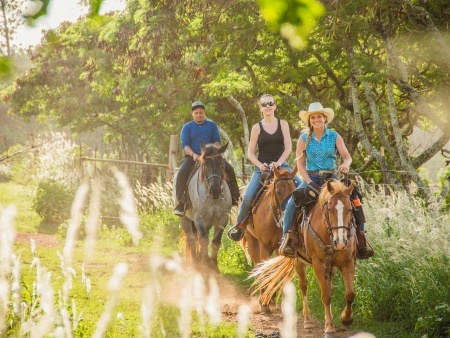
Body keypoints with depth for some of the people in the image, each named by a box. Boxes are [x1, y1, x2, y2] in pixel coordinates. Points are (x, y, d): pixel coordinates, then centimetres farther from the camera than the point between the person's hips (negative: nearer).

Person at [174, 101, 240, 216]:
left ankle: (235, 197, -6)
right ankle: (180, 203, -25)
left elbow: (217, 141, 5)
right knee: (182, 173, -29)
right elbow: (185, 145, -5)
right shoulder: (187, 127, 5)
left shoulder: (212, 125, 11)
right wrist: (193, 154, -24)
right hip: (192, 157, -2)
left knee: (229, 169, -17)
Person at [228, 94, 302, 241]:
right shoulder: (257, 127, 4)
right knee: (248, 196, -18)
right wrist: (260, 165, -14)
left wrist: (278, 163, -17)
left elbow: (288, 147, -2)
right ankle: (239, 225, 0)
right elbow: (250, 152, 4)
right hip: (262, 167, -1)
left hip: (281, 165, 1)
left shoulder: (283, 124, 6)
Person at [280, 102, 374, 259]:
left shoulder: (334, 137, 3)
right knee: (291, 203, -26)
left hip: (331, 178, 1)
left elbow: (347, 156, -3)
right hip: (310, 178, -1)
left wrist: (345, 165, -28)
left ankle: (361, 243, -9)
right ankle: (286, 239, -18)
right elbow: (300, 164, -1)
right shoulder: (304, 139, 2)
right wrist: (309, 182, -14)